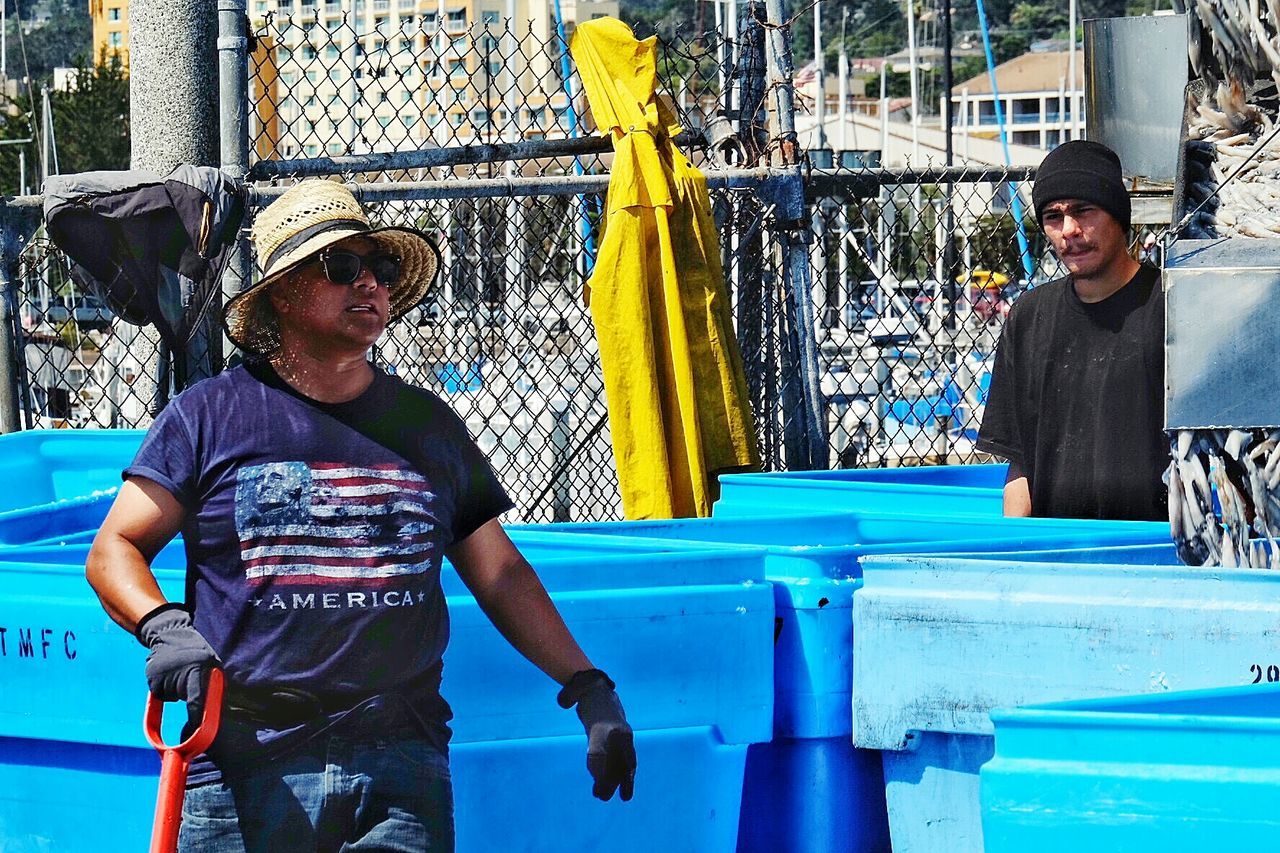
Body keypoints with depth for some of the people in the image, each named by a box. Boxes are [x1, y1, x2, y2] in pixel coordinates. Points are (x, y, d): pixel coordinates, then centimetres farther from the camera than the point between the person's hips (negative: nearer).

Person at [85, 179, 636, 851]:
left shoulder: (428, 425, 15)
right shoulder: (209, 416, 5)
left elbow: (499, 573, 20)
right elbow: (113, 551, 4)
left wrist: (587, 687, 14)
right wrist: (163, 626, -15)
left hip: (402, 767, 2)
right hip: (244, 767, -2)